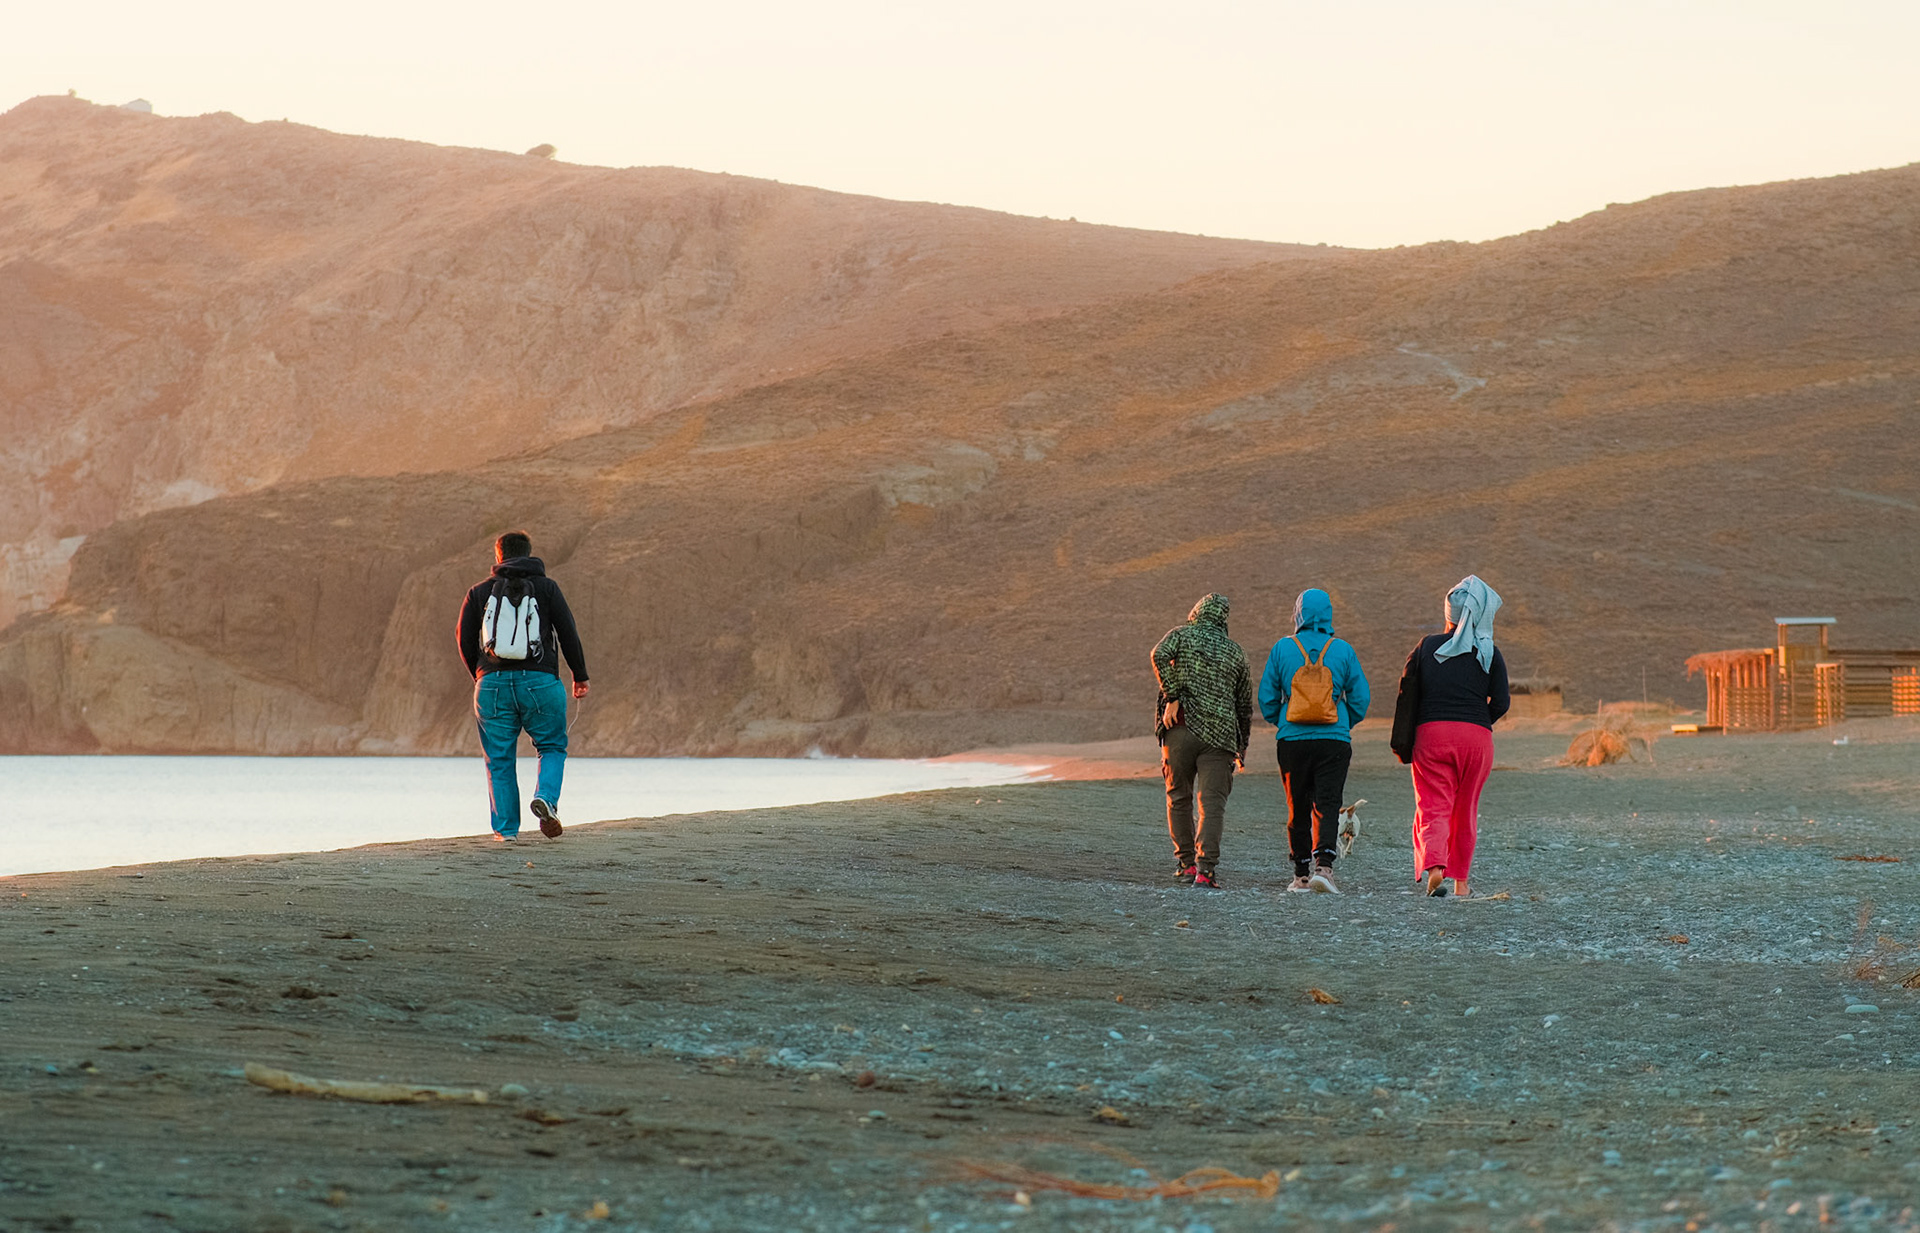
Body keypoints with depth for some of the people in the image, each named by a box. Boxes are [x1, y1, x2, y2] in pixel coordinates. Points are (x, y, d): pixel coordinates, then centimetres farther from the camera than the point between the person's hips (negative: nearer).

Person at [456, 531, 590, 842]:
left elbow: (465, 641, 10)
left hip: (492, 684, 1)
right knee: (553, 747, 13)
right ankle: (545, 797, -15)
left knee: (499, 759, 7)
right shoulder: (546, 588, 5)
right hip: (539, 682, -1)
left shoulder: (479, 593, 9)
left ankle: (506, 827, 2)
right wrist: (580, 676, 12)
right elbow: (568, 634, 2)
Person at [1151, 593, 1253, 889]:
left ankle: (1186, 863, 18)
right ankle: (1206, 869, -17)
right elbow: (1245, 703, 18)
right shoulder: (1235, 651, 15)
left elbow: (1160, 656, -15)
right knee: (1213, 803, -4)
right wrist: (1242, 745, 27)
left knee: (1179, 797, 15)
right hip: (1221, 732, 1)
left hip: (1182, 728, -1)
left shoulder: (1181, 634, 8)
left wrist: (1172, 697, -14)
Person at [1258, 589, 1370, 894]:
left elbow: (1267, 697, 4)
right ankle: (1323, 866, -20)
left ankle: (1302, 874, 14)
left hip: (1292, 740, 1)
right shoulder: (1343, 651, 0)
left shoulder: (1282, 649, 0)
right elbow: (1361, 697, 4)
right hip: (1334, 741, -1)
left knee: (1298, 809, 10)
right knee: (1327, 806, -2)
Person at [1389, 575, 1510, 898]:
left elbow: (1407, 697, 3)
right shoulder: (1489, 653, 3)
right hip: (1476, 736, 1)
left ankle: (1433, 866, -29)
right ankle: (1461, 880, 19)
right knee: (1466, 810, 14)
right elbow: (1501, 702, -1)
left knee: (1433, 807, -3)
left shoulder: (1426, 647, 6)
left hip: (1430, 733, 0)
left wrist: (1402, 744, 7)